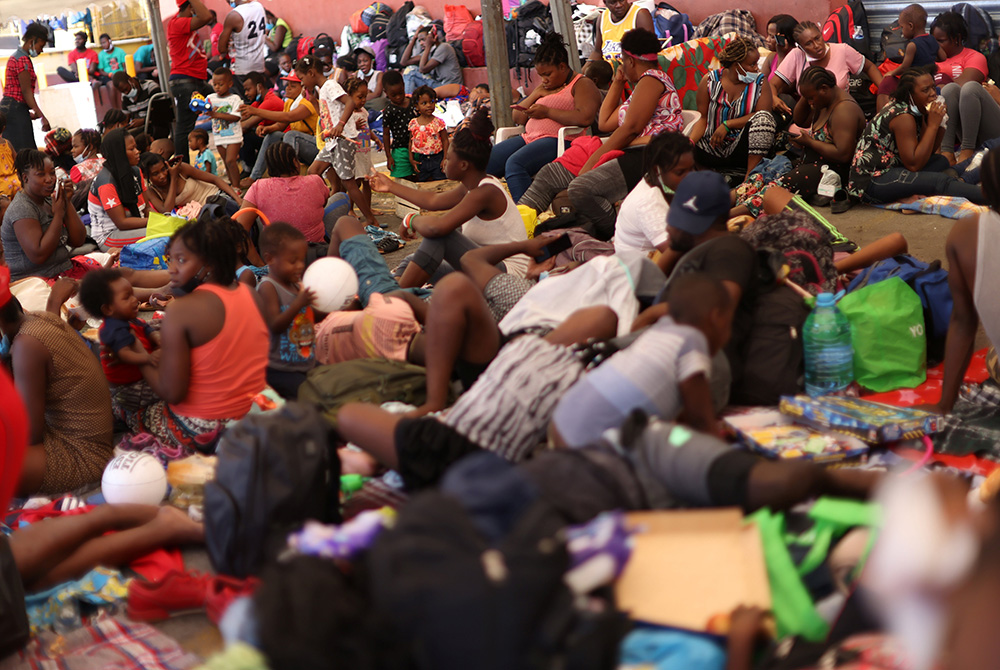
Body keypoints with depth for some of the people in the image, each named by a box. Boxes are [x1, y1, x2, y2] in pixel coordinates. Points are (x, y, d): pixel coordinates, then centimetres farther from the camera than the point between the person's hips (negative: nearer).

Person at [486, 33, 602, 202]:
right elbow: (518, 118, 26)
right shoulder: (544, 86, 28)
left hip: (556, 140, -9)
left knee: (514, 164, -35)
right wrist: (535, 94, 11)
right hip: (529, 137, 9)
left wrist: (547, 112, -12)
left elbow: (585, 118, -18)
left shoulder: (582, 84, 2)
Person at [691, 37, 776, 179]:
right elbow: (703, 118, 5)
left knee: (763, 117, -28)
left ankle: (750, 176, -31)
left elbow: (762, 116, -9)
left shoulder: (760, 82, 3)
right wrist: (690, 142, -13)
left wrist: (727, 125, -15)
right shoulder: (710, 81, 4)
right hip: (712, 149, 0)